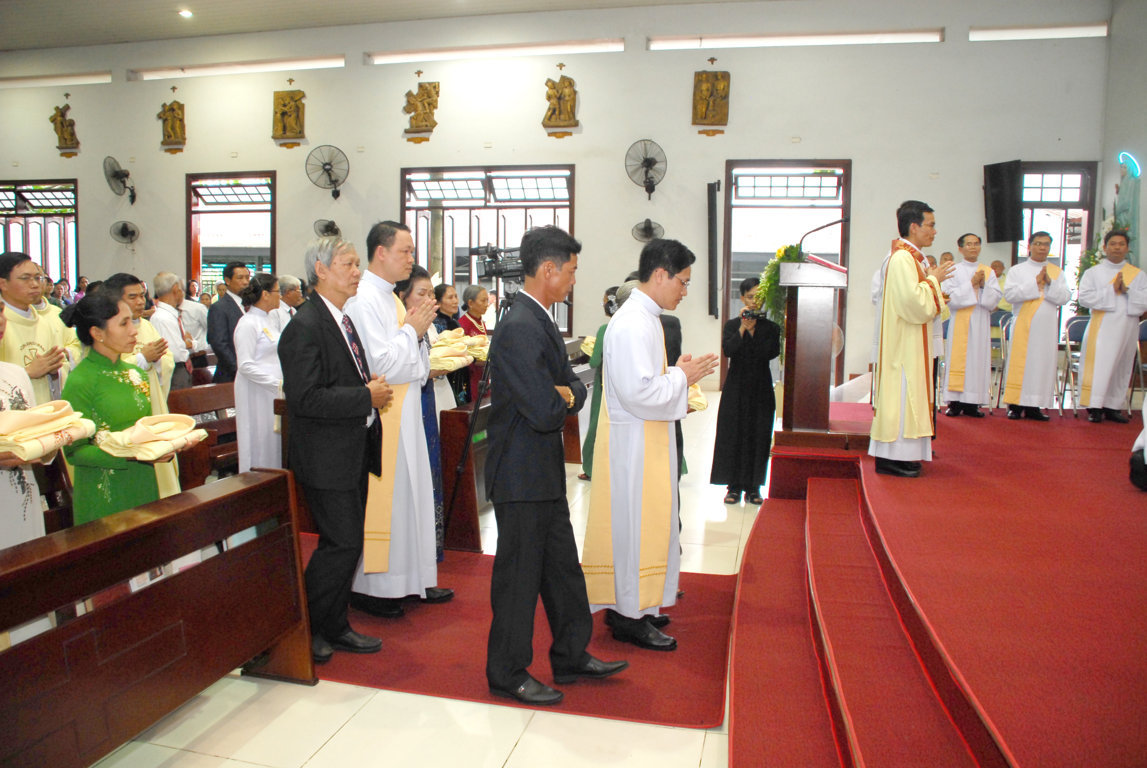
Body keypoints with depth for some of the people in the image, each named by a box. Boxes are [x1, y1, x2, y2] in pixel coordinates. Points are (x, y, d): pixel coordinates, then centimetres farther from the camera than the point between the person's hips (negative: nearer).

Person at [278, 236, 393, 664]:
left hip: (353, 452, 9)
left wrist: (374, 390, 3)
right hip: (326, 457, -9)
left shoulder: (343, 320, 14)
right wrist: (366, 397, -20)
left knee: (346, 544, 15)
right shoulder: (305, 327, -17)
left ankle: (334, 627, 28)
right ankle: (303, 628, 16)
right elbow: (305, 397, -25)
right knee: (341, 544, -4)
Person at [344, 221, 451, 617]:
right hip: (380, 417, -10)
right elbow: (380, 365, -22)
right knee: (379, 499, -1)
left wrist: (418, 332, 1)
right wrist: (413, 330, -13)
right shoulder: (363, 300, -15)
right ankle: (369, 587, 12)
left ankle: (412, 578, 25)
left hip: (404, 415, 10)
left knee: (409, 492, 14)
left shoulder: (389, 298, 14)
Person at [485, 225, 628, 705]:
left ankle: (572, 657, 33)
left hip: (545, 472, 10)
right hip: (521, 473, -10)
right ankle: (507, 674, 22)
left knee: (562, 567, 18)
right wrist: (562, 401, -6)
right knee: (519, 575, 5)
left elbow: (573, 387, 12)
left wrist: (567, 392, -9)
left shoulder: (540, 321, 10)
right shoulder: (519, 328, -23)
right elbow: (545, 413, -27)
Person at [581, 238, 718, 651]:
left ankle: (630, 604, 29)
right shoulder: (632, 324, -21)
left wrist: (676, 374, 8)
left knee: (643, 521, 17)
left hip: (643, 438, 11)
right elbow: (638, 391, -26)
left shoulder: (643, 317, 13)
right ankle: (630, 616, 11)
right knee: (634, 523, -1)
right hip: (633, 442, -11)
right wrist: (682, 376, -14)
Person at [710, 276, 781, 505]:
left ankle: (753, 487, 12)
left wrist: (754, 328, -14)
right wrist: (743, 328, -19)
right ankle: (734, 486, 11)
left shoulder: (770, 327, 3)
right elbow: (727, 350, -13)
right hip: (736, 389, 0)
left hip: (761, 388, 0)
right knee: (734, 435, 1)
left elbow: (772, 352, -13)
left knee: (758, 436, 3)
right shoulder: (732, 325, 3)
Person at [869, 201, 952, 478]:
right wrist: (933, 280, -11)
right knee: (901, 393, -8)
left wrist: (931, 280, 10)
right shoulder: (902, 258, -17)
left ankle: (899, 455, 16)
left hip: (910, 343, 11)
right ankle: (891, 458, -3)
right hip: (903, 343, -11)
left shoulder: (910, 257, 17)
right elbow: (914, 303, -25)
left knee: (906, 393, 11)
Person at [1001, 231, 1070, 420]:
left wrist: (1049, 283, -11)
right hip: (1023, 325, -2)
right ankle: (1015, 404, 1)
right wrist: (1035, 283, -12)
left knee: (1043, 363, 0)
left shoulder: (1057, 272, 12)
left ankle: (1033, 405, 4)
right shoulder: (1017, 270, 6)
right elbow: (1009, 294, -8)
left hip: (1047, 326, 2)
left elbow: (1064, 297, 1)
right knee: (1019, 362, -4)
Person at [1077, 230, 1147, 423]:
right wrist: (1111, 290, -12)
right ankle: (1094, 407, -9)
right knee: (1099, 365, -10)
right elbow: (1084, 298, -7)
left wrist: (1127, 290, -12)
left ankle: (1112, 407, 13)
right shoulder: (1093, 273, 6)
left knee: (1121, 367, 6)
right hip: (1102, 328, -3)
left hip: (1128, 328, 3)